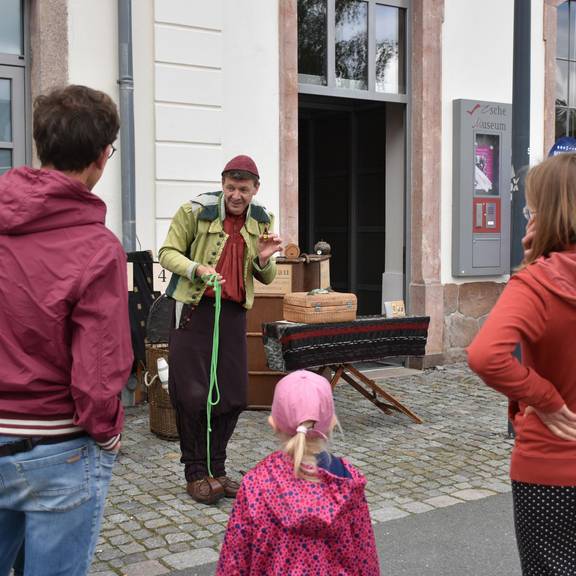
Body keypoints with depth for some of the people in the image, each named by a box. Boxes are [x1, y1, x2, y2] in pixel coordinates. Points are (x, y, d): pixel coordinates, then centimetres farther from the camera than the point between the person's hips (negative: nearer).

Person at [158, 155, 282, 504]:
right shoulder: (196, 210, -9)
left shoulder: (261, 220, 7)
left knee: (233, 396, 7)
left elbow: (266, 279, 14)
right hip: (194, 308, -5)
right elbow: (168, 253, -4)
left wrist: (264, 261, -10)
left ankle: (217, 470, 23)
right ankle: (196, 474, 13)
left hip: (234, 312, 5)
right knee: (192, 394, -3)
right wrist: (196, 269, -23)